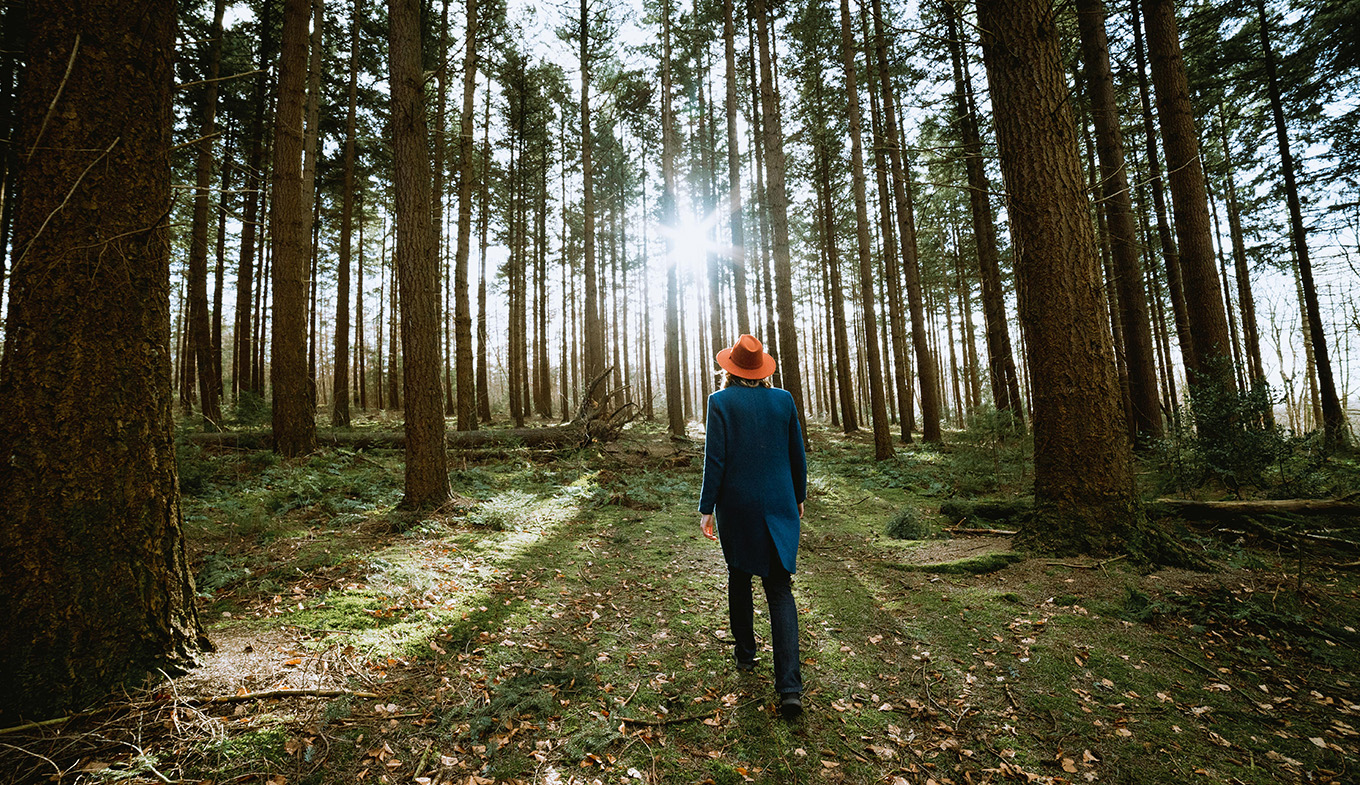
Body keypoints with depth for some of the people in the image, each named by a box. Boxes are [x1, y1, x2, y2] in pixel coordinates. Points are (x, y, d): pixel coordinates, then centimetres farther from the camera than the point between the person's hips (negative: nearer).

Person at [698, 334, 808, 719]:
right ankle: (790, 687, -2)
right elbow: (797, 454, 6)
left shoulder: (720, 402, -8)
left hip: (736, 505, -1)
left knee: (739, 578, 20)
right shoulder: (783, 399, 0)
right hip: (779, 506, 2)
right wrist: (798, 497, 18)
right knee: (780, 590, 5)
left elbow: (715, 460, -11)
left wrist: (706, 508, -4)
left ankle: (745, 655, 34)